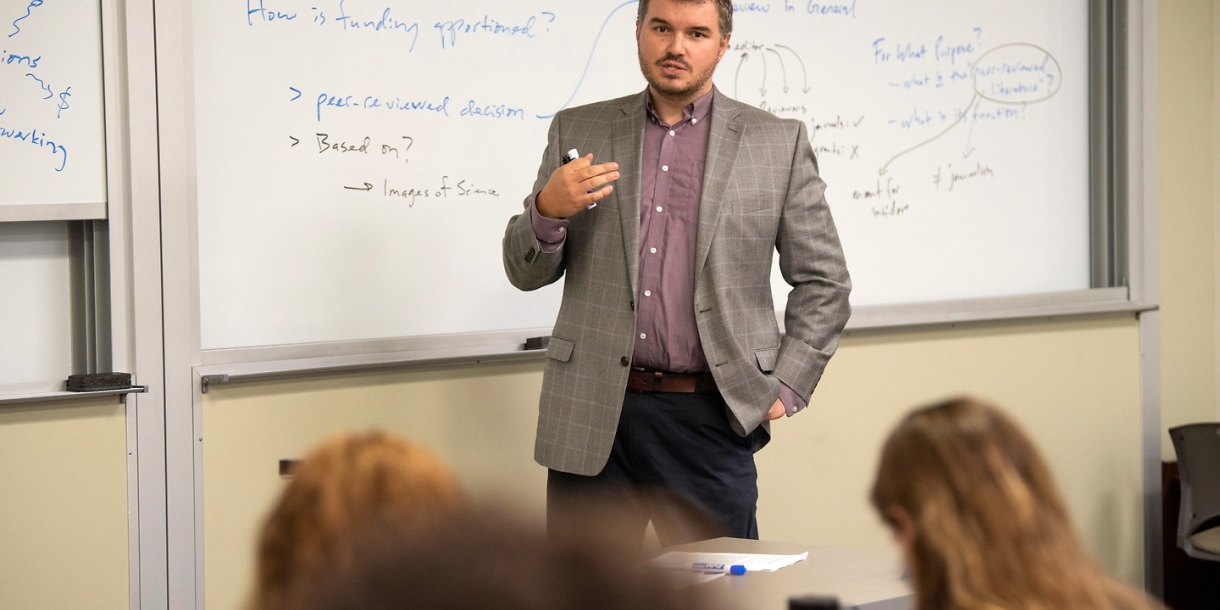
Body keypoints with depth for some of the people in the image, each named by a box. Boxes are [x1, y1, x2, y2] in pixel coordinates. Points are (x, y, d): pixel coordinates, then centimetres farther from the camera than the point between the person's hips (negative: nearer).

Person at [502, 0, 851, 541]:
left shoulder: (779, 144, 6)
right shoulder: (577, 131, 9)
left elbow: (822, 283, 9)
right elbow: (526, 272, 9)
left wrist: (786, 387, 0)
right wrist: (548, 209, -12)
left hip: (710, 417, -1)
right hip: (593, 413, 1)